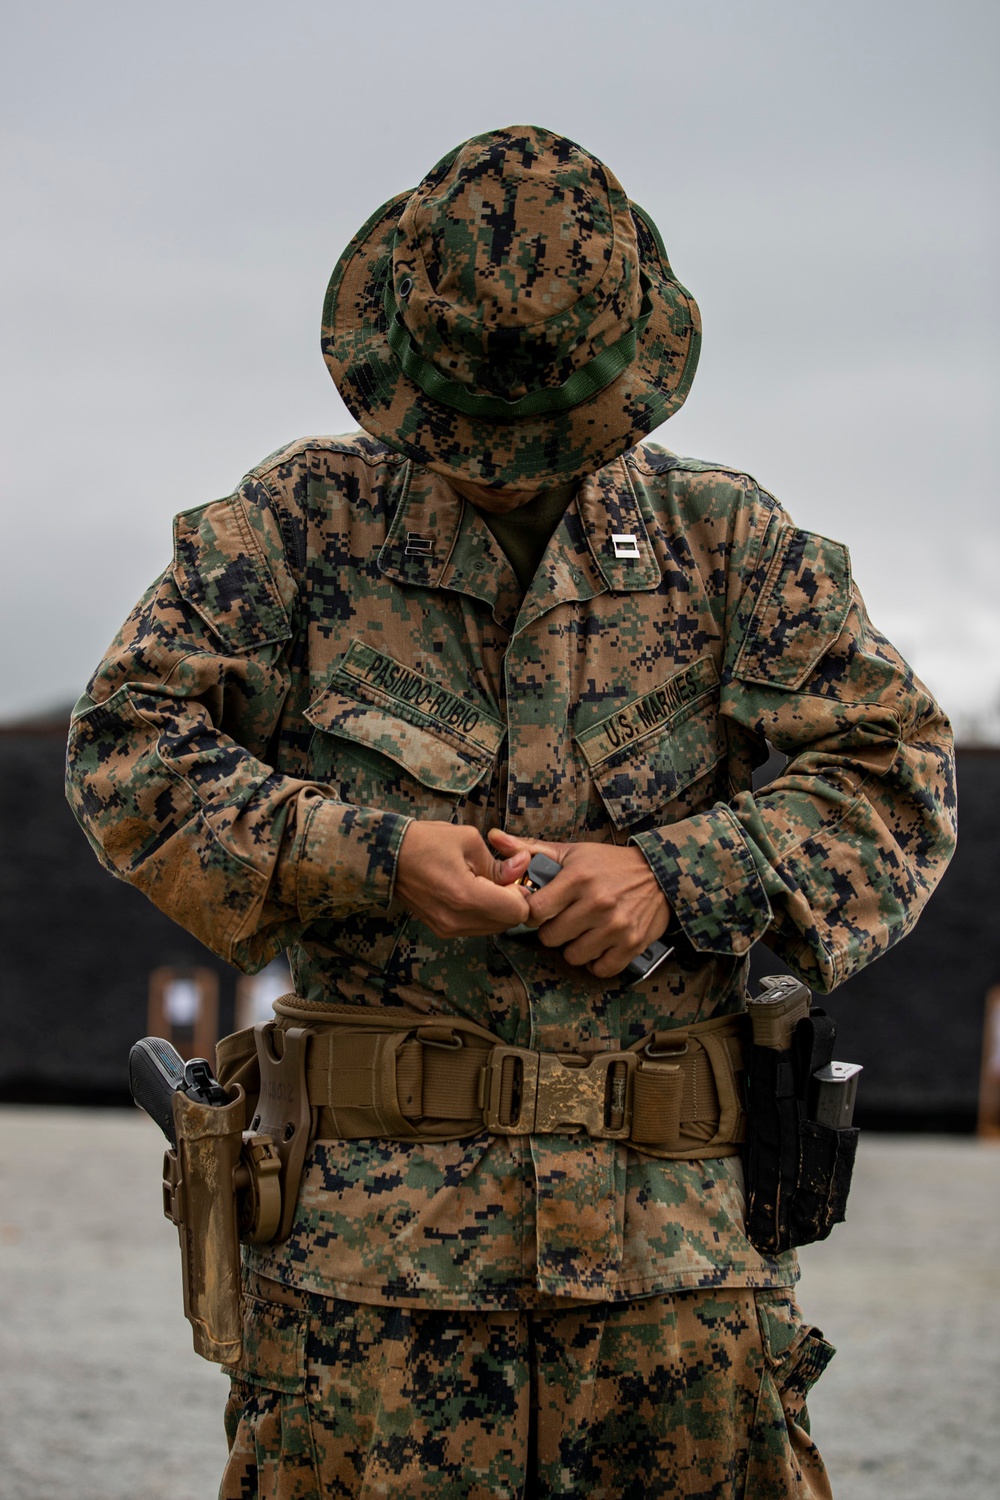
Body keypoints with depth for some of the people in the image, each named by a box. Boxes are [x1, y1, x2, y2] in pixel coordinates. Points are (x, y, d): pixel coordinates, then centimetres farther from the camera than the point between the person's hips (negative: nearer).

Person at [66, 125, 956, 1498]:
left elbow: (895, 775, 9)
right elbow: (130, 747, 4)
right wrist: (372, 853, -9)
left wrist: (679, 873, -8)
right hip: (375, 1217, -1)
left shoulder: (727, 541, 13)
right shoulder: (304, 520, 9)